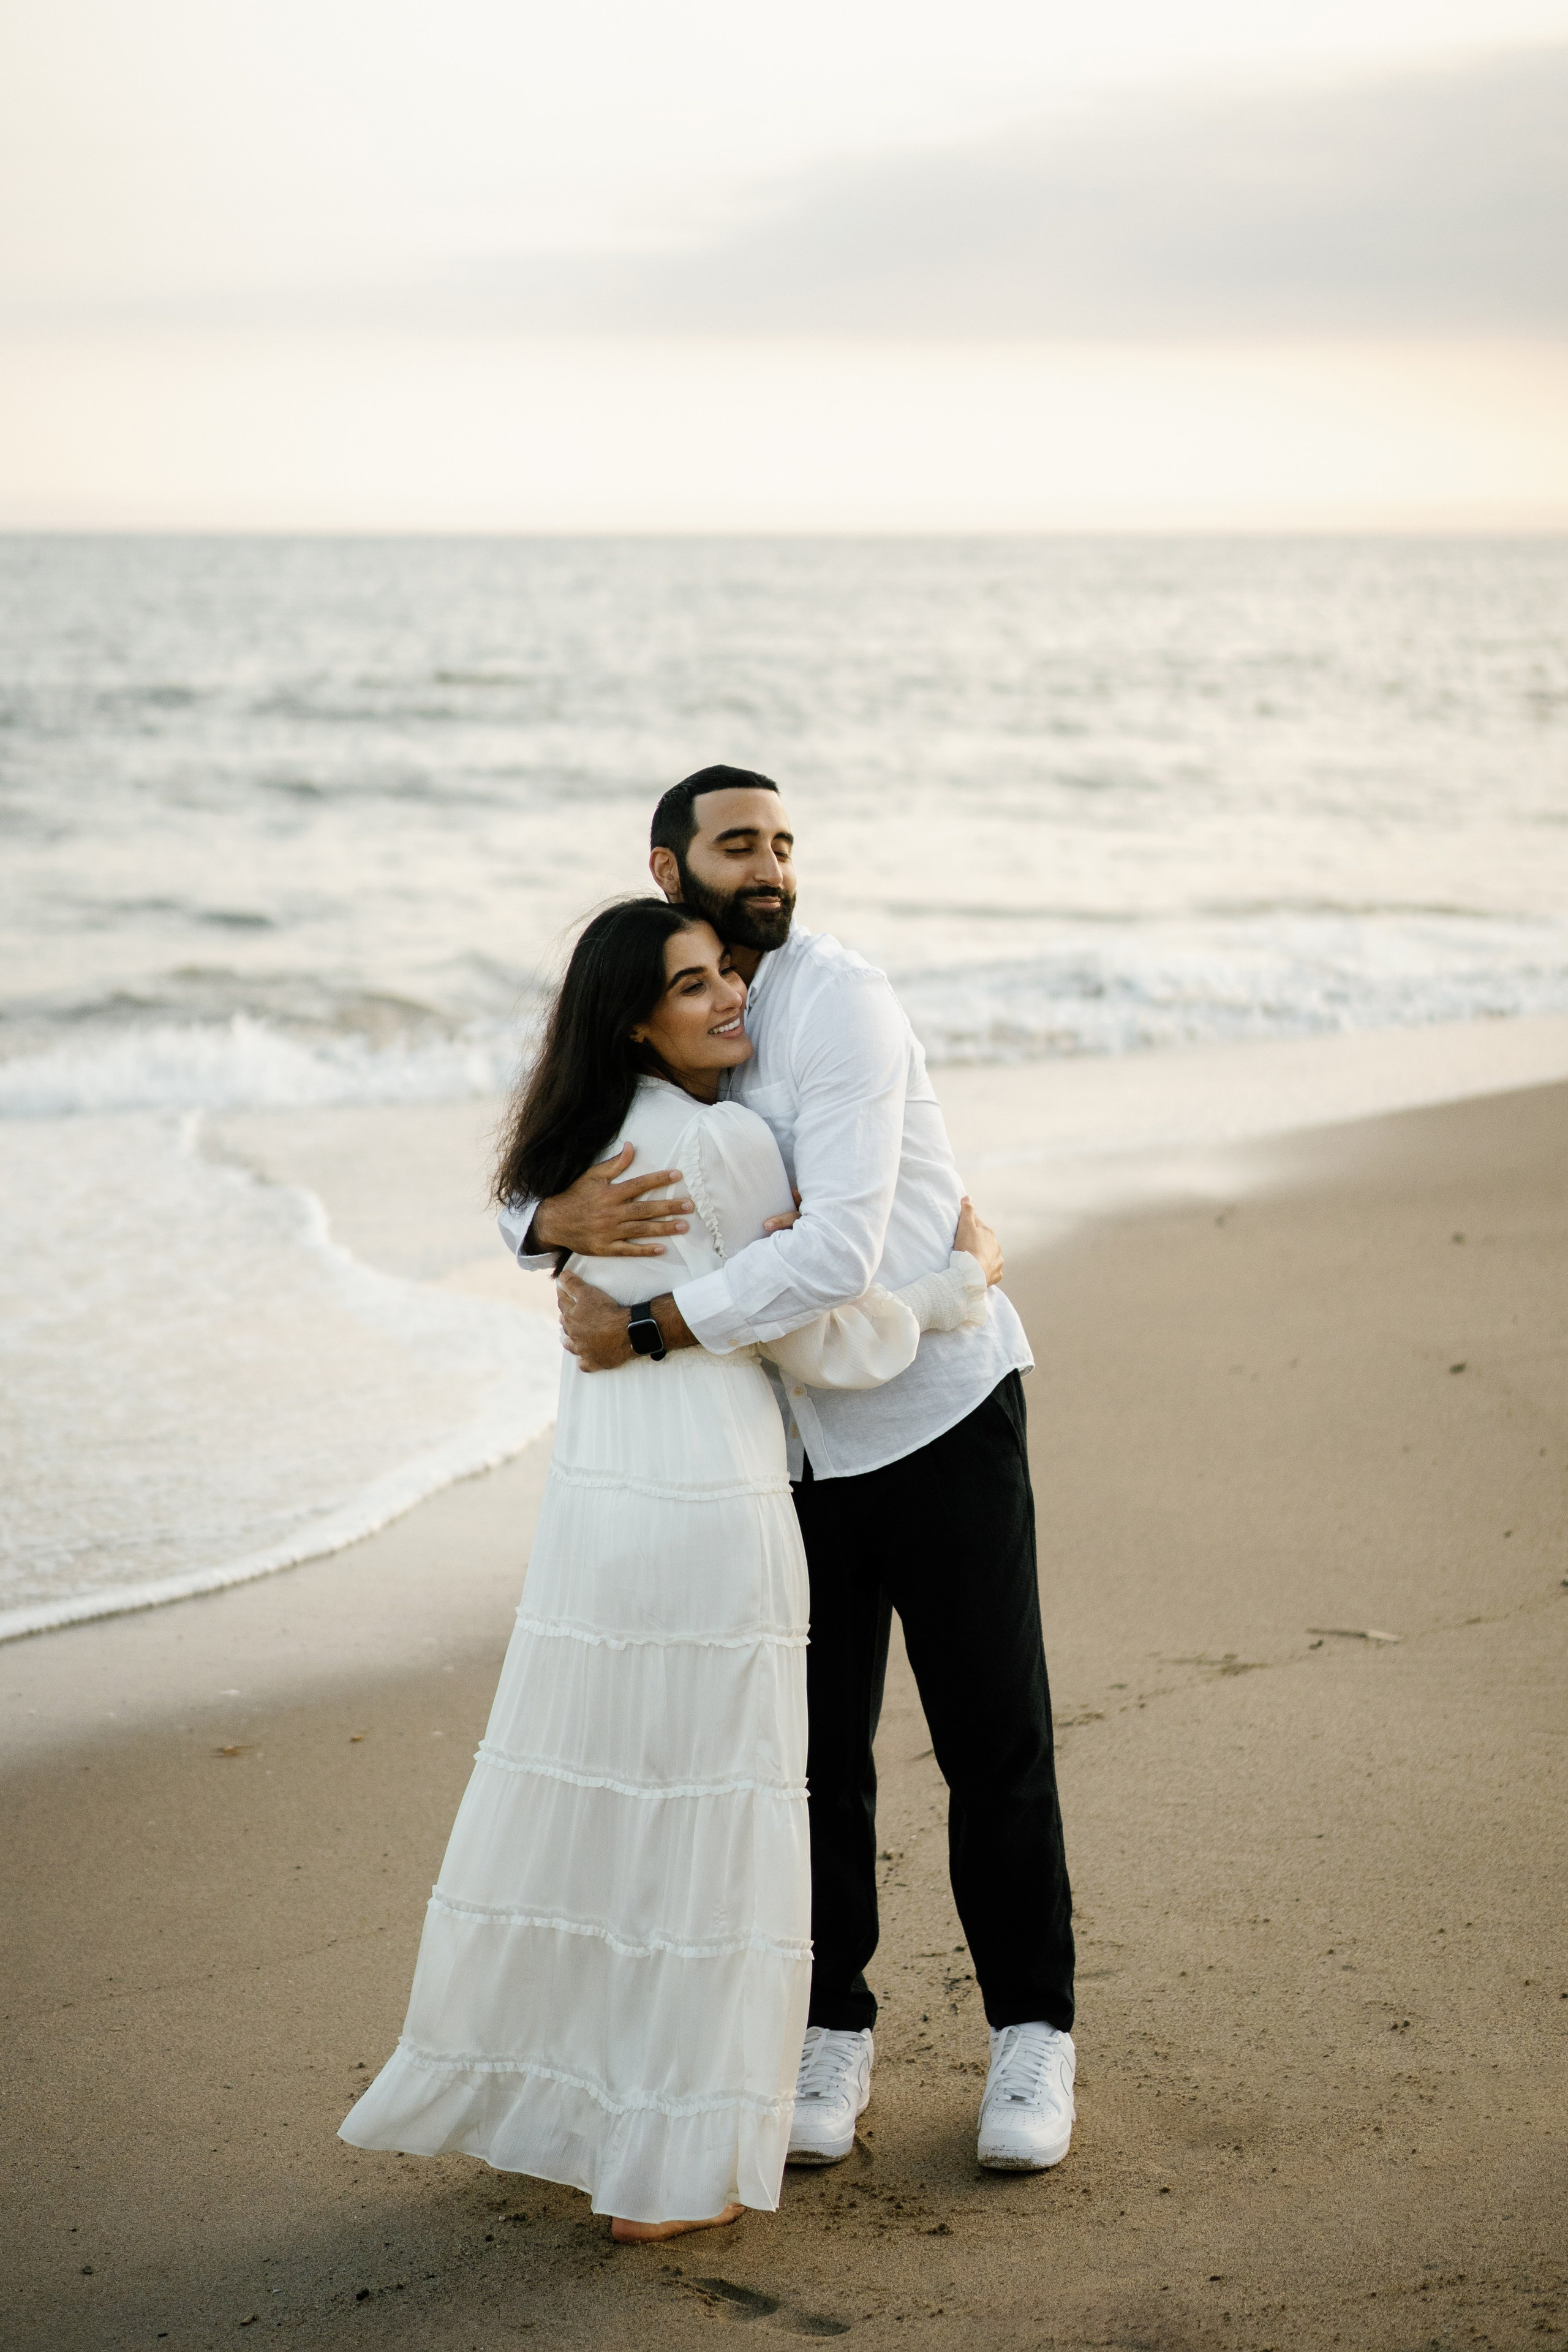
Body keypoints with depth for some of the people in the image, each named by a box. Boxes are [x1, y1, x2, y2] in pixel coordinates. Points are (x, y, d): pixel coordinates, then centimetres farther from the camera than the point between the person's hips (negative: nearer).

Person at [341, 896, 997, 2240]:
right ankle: (672, 2172, 11)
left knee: (573, 1811, 19)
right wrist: (964, 1277, 9)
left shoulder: (580, 1151, 12)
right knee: (710, 1832, 4)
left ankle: (521, 2095, 32)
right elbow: (826, 1347, -4)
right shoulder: (728, 1144, -9)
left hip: (588, 1511, 7)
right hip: (715, 1517, -7)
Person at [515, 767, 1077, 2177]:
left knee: (995, 1738, 3)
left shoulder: (842, 1005, -20)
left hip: (937, 1413, -5)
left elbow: (836, 1257, -29)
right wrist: (562, 1223, -21)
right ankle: (834, 2032, 24)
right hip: (790, 1442, 5)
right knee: (814, 1746, 8)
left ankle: (1032, 2035, 19)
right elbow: (523, 1185, 4)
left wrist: (644, 1329, -27)